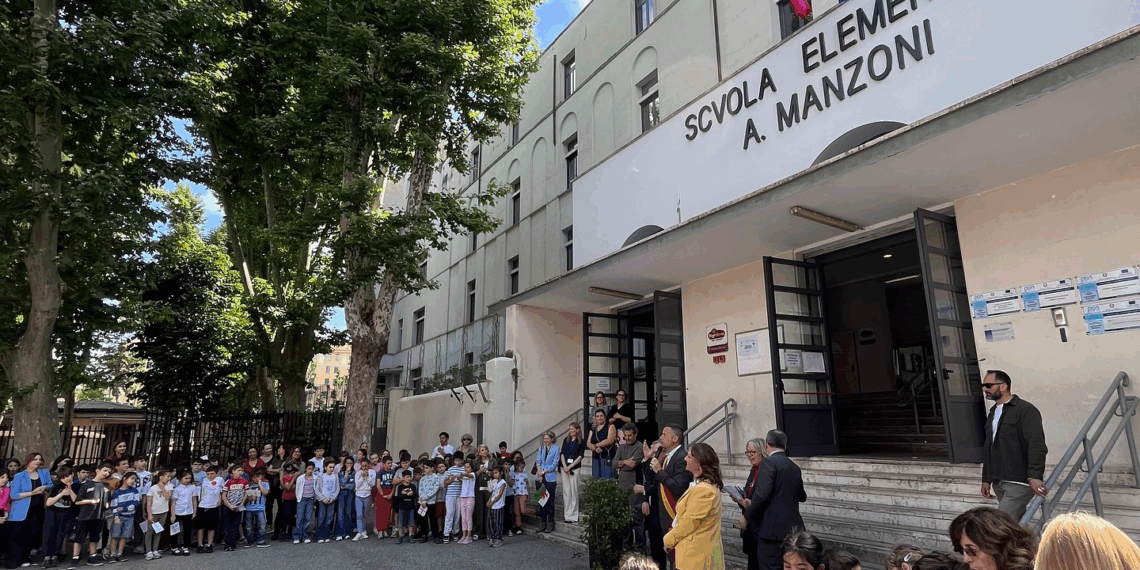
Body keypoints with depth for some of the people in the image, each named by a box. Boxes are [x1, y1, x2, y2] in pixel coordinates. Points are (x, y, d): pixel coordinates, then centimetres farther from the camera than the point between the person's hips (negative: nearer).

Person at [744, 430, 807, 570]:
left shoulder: (768, 463, -12)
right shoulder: (795, 467, 12)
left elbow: (761, 495, -20)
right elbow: (802, 497, 24)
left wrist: (746, 516, -8)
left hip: (773, 529, -8)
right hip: (793, 527, 8)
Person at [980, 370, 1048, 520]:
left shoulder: (1025, 410, -7)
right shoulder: (993, 413, 19)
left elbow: (1037, 446, -17)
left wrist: (1034, 476, -28)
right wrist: (986, 479, 22)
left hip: (1019, 482, -8)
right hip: (999, 482, 8)